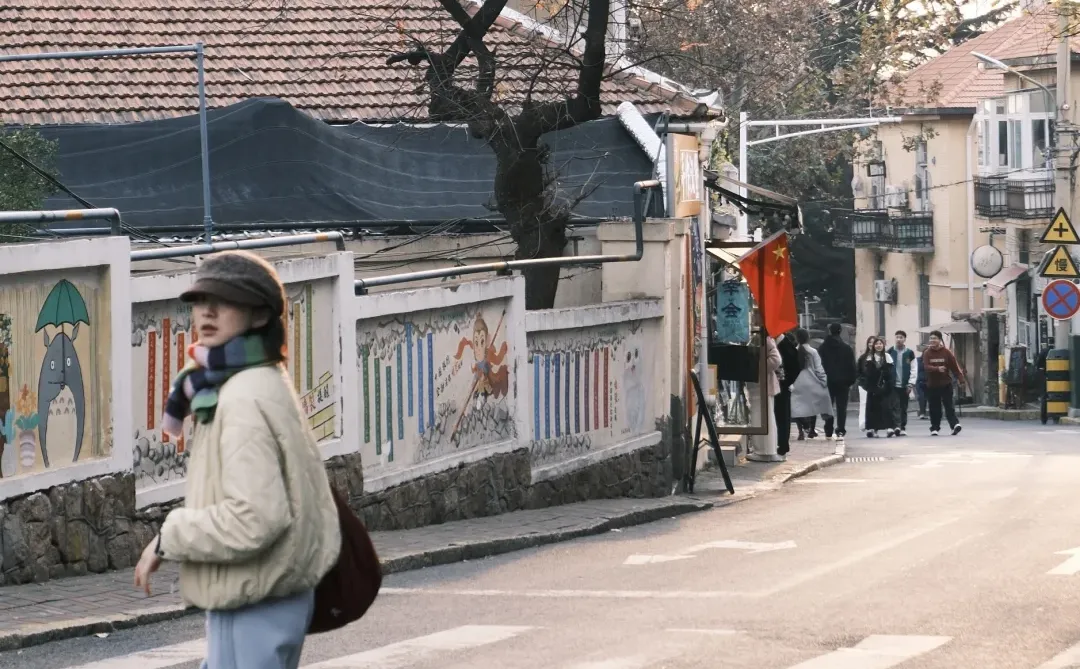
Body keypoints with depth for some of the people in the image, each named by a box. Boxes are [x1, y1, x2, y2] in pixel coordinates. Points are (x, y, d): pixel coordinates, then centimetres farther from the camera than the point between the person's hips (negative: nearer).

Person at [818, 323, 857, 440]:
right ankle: (840, 431, -7)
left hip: (827, 381, 1)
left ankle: (828, 432, 7)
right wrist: (851, 381, 3)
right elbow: (852, 366, -2)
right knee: (841, 407, 1)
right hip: (842, 382, -1)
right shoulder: (846, 348, -2)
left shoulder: (822, 348, 1)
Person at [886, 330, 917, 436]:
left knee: (904, 407, 7)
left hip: (905, 385, 1)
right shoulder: (890, 352, 2)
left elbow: (913, 369, 2)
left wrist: (911, 384, -6)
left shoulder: (910, 353, 3)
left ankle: (903, 428, 13)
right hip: (893, 384, -1)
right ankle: (897, 426, -18)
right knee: (895, 406, -12)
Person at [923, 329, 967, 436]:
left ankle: (955, 424, -14)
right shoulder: (927, 353, 1)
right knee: (934, 408, 6)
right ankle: (935, 428, 15)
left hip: (946, 384, -2)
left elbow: (955, 367, -2)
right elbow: (926, 367, -12)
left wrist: (961, 379, -9)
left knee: (948, 405, -9)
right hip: (932, 385, 2)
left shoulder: (946, 352, -1)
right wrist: (937, 369, -29)